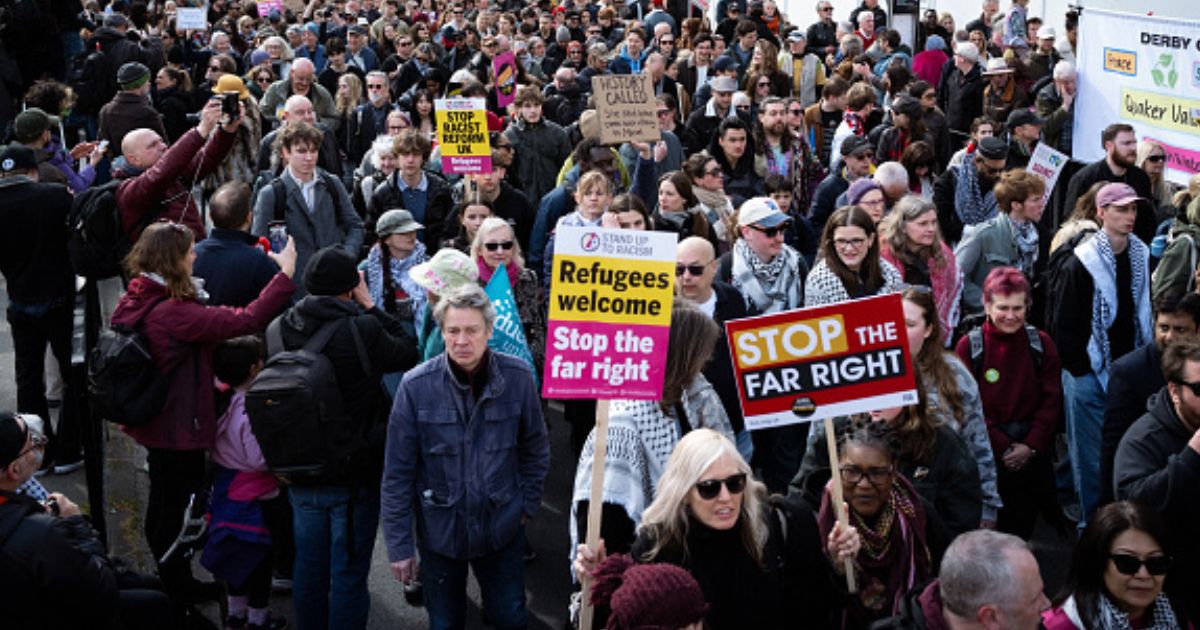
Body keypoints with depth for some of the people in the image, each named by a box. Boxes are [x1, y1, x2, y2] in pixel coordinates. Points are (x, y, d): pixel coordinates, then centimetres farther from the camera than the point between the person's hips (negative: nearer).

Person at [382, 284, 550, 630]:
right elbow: (398, 472, -9)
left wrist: (527, 504, 4)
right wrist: (399, 545, -8)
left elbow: (535, 449, 4)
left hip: (503, 525, 1)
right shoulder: (416, 385, -16)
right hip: (439, 528, -1)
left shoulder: (518, 377, -11)